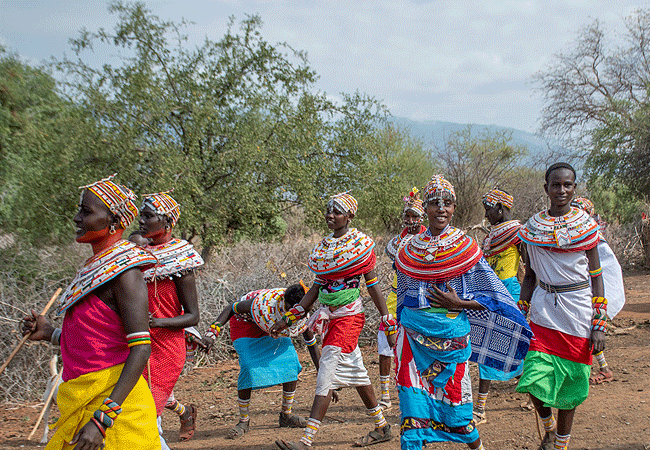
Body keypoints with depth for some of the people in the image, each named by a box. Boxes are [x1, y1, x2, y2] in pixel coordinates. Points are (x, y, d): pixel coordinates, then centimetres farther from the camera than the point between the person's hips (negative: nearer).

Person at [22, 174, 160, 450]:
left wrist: (102, 419, -25)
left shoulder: (124, 271, -13)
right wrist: (50, 333, 10)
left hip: (112, 399, -9)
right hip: (82, 402, 9)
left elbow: (141, 349, -20)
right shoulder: (94, 267, 15)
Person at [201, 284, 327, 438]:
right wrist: (212, 333, -37)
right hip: (246, 322, -4)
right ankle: (243, 421, -7)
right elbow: (232, 308, -27)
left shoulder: (302, 318, -27)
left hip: (272, 326, 4)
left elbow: (312, 344, -9)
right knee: (248, 367, -23)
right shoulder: (264, 303, -42)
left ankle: (286, 415, 9)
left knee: (291, 363, -11)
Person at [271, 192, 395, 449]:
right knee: (356, 373, 16)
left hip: (349, 316, -7)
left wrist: (389, 325, -4)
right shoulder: (322, 247, 11)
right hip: (329, 317, 7)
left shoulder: (360, 244, -7)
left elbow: (373, 287, -5)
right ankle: (382, 427, 30)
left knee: (326, 375, -13)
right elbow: (316, 288, 14)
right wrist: (287, 319, 12)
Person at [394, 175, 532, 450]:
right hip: (413, 333, 2)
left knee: (454, 405, 5)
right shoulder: (409, 249, 7)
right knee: (412, 401, -3)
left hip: (451, 333, -2)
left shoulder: (465, 248, -2)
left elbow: (493, 296, -1)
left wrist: (457, 303, -12)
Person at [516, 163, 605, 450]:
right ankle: (548, 426, 21)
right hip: (543, 309, 1)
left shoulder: (586, 225, 0)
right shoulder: (533, 227, 5)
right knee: (535, 380, -9)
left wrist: (599, 325, -5)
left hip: (577, 309, -1)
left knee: (569, 381, 6)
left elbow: (596, 276, 1)